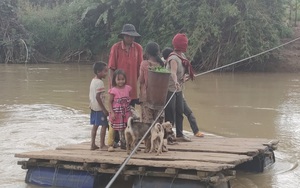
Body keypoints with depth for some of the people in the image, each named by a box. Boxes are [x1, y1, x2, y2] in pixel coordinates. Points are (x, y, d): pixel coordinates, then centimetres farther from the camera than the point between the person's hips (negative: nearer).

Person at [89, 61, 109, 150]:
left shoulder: (93, 81, 11)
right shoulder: (100, 82, -17)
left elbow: (90, 95, 16)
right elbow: (98, 97, -22)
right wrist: (104, 109, -19)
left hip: (93, 107, 9)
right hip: (99, 108, -9)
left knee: (95, 125, 13)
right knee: (104, 125, -2)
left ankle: (93, 144, 16)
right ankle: (102, 145, 1)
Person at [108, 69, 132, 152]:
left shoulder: (127, 88, 3)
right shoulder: (113, 90, -10)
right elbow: (110, 102, -6)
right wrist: (112, 112, -14)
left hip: (126, 112, 4)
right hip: (117, 113, -4)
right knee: (120, 129, 2)